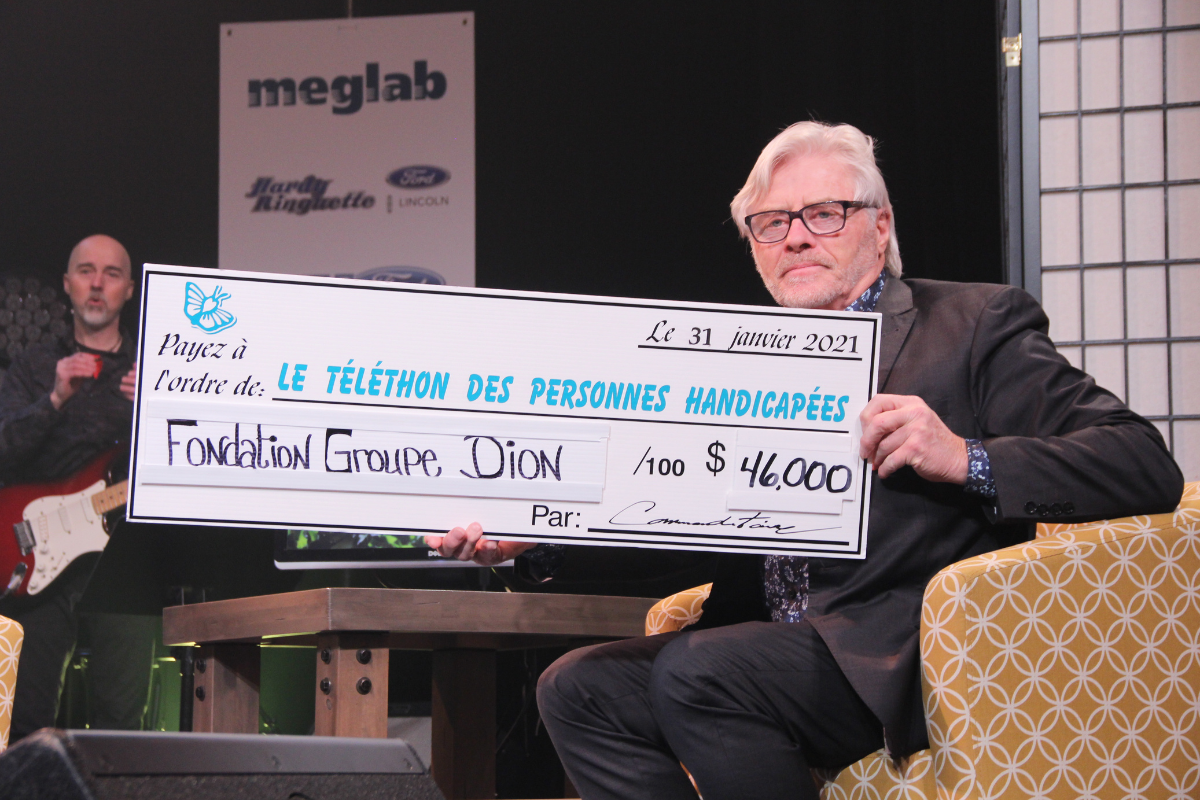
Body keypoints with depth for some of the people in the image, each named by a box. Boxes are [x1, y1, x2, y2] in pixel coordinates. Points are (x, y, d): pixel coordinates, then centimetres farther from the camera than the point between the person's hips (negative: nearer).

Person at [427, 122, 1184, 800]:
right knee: (579, 688, -12)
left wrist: (966, 459, -21)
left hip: (908, 656, -7)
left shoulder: (976, 325, 3)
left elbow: (1147, 465, -7)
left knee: (696, 673, -27)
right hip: (769, 649, 7)